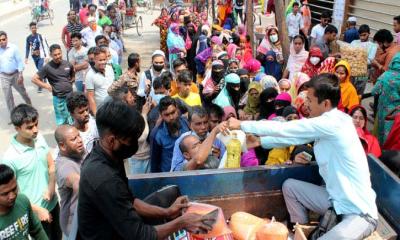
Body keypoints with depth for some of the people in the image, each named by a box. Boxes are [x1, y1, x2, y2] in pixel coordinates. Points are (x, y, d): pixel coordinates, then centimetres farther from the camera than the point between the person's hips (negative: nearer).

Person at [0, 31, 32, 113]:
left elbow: (19, 61, -8)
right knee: (8, 97, 6)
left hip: (15, 74, -1)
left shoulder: (13, 47, -11)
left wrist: (20, 75, -12)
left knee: (22, 92, 17)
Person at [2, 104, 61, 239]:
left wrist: (51, 187, -13)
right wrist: (38, 209, -16)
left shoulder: (40, 139, -9)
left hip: (52, 202, 5)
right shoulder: (10, 158, -26)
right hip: (34, 212, -5)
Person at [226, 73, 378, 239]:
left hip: (360, 210, -9)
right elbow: (293, 135, 14)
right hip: (335, 198, 9)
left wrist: (241, 125, -11)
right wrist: (260, 141, 12)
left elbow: (284, 129, -20)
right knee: (289, 185, 11)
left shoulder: (332, 123, -25)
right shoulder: (328, 120, 2)